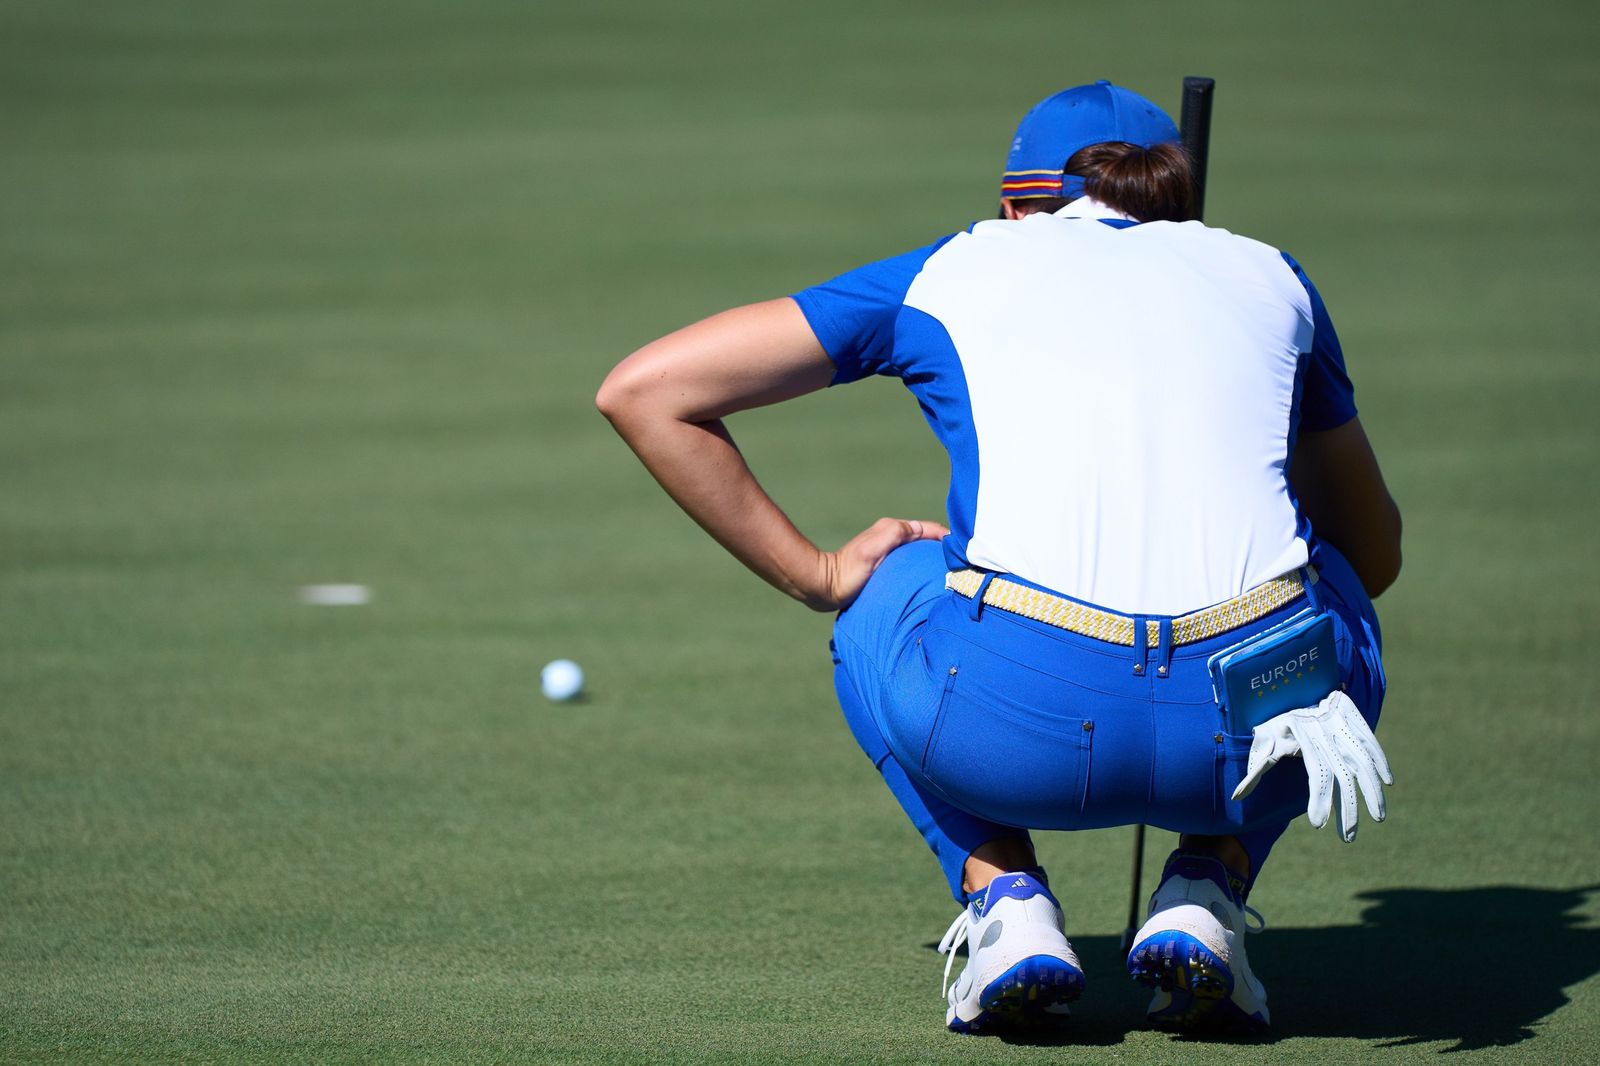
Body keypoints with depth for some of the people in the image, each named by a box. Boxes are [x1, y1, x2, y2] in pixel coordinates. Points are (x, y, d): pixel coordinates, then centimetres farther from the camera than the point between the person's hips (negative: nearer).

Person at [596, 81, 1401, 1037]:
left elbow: (642, 391, 22)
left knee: (883, 598, 35)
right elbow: (1377, 552, 38)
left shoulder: (952, 271, 23)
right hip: (1254, 722, 1)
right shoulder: (1268, 276, 27)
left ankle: (1004, 893, 12)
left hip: (1018, 724, -1)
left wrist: (819, 576, 28)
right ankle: (1205, 896, 14)